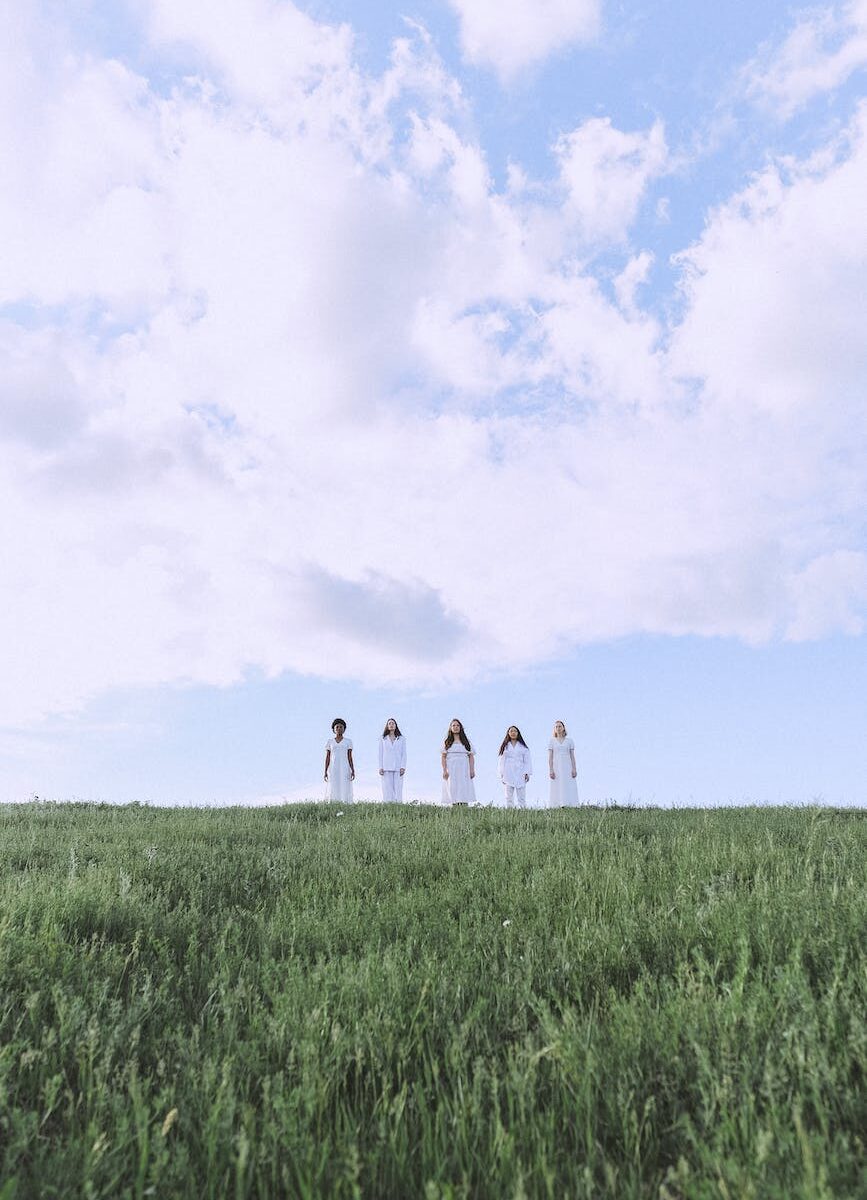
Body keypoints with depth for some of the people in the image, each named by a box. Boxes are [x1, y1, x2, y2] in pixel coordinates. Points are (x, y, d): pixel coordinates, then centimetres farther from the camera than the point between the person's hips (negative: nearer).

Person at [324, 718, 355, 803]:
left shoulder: (348, 741, 6)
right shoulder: (329, 741, 8)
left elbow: (350, 758, 4)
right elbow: (327, 758, 7)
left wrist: (353, 771, -7)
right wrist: (325, 772, 0)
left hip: (345, 770, -1)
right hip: (333, 770, 1)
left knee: (345, 792, -7)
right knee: (333, 793, -5)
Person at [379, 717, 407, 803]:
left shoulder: (401, 739, 8)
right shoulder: (383, 739, 9)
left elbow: (404, 753, 4)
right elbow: (381, 754, 7)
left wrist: (403, 767, -5)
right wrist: (380, 767, -1)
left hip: (398, 768, 0)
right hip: (386, 768, 0)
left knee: (398, 788, -4)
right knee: (387, 788, -4)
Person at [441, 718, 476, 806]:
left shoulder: (466, 742, 14)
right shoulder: (447, 742, 11)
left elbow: (471, 756, 10)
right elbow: (443, 757, 5)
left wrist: (472, 770, -2)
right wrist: (444, 770, -7)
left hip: (464, 770, 1)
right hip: (451, 770, -1)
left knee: (464, 793, -9)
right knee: (453, 793, -7)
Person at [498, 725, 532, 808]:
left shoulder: (523, 746, 9)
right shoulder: (504, 746, 9)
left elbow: (527, 760, 6)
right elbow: (501, 760, 8)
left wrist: (527, 773, -3)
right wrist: (502, 775, 2)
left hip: (520, 774, 0)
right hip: (508, 775, 0)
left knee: (521, 796, -4)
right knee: (509, 797, 0)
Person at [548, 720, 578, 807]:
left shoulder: (569, 741, 10)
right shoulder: (552, 741, 8)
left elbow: (572, 756, 8)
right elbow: (550, 757, 4)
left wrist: (574, 769, -2)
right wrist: (550, 770, -7)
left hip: (567, 767, 1)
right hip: (556, 767, -1)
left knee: (569, 788, -8)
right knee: (557, 789, -6)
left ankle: (568, 806, -10)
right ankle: (557, 808, -8)